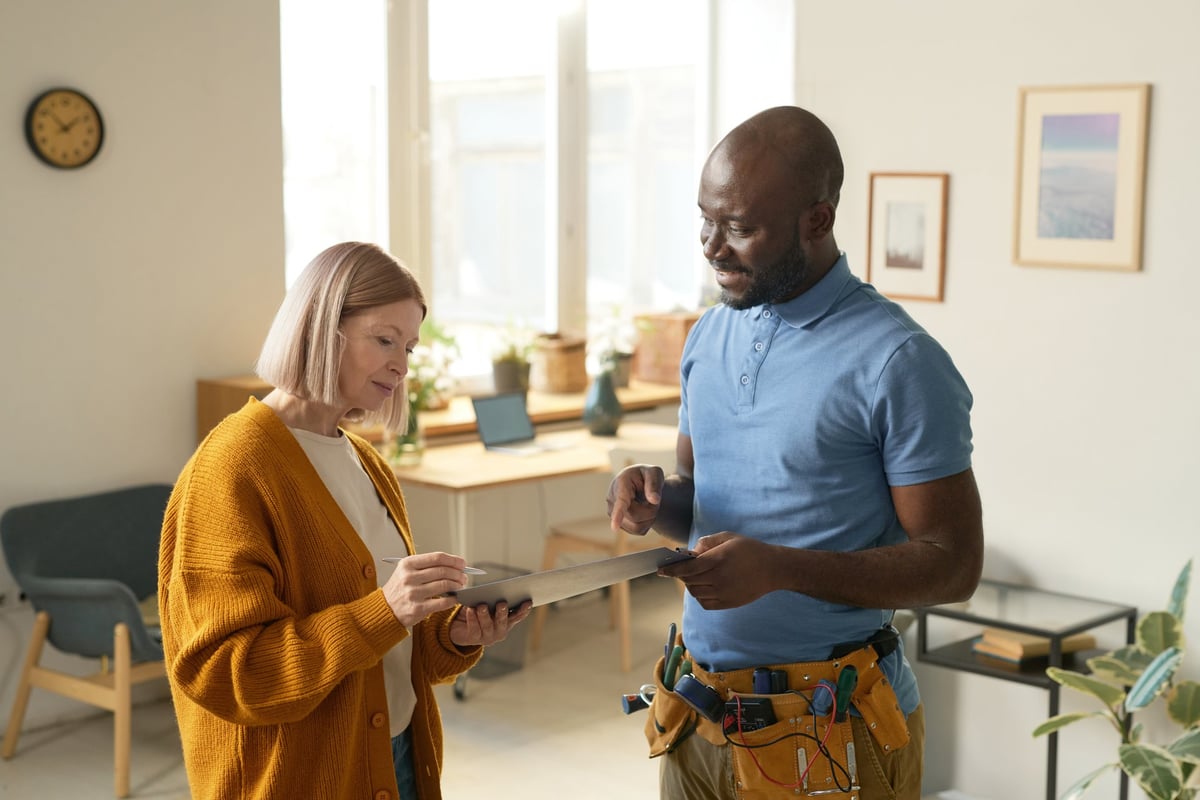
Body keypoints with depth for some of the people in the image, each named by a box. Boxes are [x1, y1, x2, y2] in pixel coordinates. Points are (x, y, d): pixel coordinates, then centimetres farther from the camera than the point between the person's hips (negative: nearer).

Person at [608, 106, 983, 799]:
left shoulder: (900, 363, -15)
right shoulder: (711, 334, 6)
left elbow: (954, 563, -15)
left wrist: (778, 567, -24)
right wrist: (658, 498, -6)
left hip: (827, 719, -6)